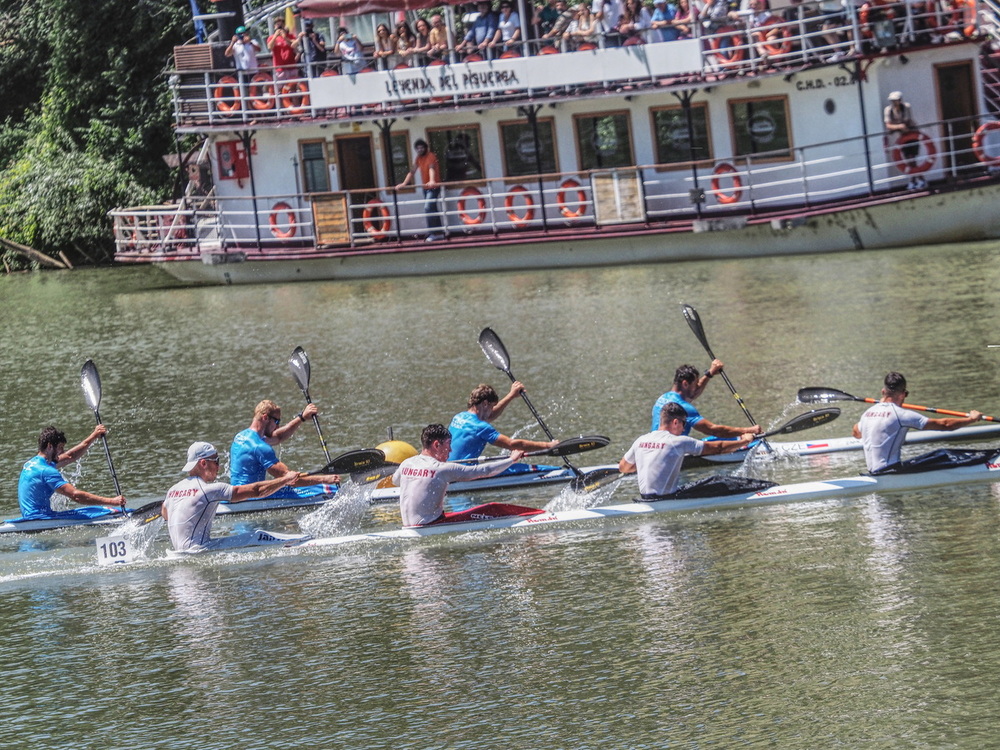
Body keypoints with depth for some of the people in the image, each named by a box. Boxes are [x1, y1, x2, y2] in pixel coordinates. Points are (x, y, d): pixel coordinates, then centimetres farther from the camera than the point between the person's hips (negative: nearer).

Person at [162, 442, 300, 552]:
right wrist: (285, 480, 0)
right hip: (198, 551, -9)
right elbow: (255, 490, -12)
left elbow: (165, 515, 33)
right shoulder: (208, 489, -14)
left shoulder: (173, 490, 10)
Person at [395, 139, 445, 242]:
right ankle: (438, 233, 15)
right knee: (432, 210, 10)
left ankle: (434, 233, -16)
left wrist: (432, 181, -46)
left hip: (433, 187, -8)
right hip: (425, 188, 8)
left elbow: (432, 168, -29)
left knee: (428, 209, -18)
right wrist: (404, 184, 5)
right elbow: (412, 171, 12)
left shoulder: (431, 156, -12)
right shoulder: (418, 158, 10)